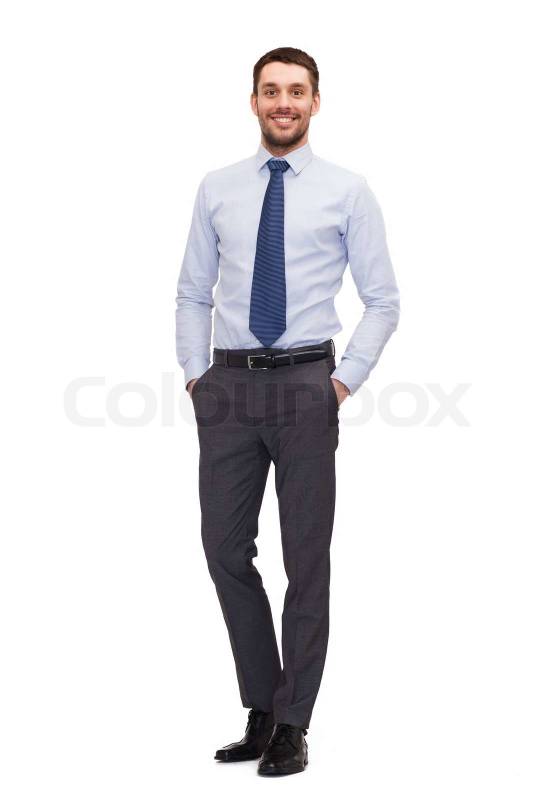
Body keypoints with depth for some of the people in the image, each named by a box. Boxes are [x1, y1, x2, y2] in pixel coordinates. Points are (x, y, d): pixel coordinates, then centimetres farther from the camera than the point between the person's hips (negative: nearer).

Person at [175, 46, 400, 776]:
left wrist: (346, 381, -5)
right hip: (229, 387, 3)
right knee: (225, 549, 4)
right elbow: (193, 294, 14)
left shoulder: (347, 192, 2)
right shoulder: (217, 190, 9)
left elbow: (383, 300, 3)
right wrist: (195, 375, 4)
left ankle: (291, 726, 14)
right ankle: (262, 709, 20)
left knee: (307, 557, 3)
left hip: (306, 385, -3)